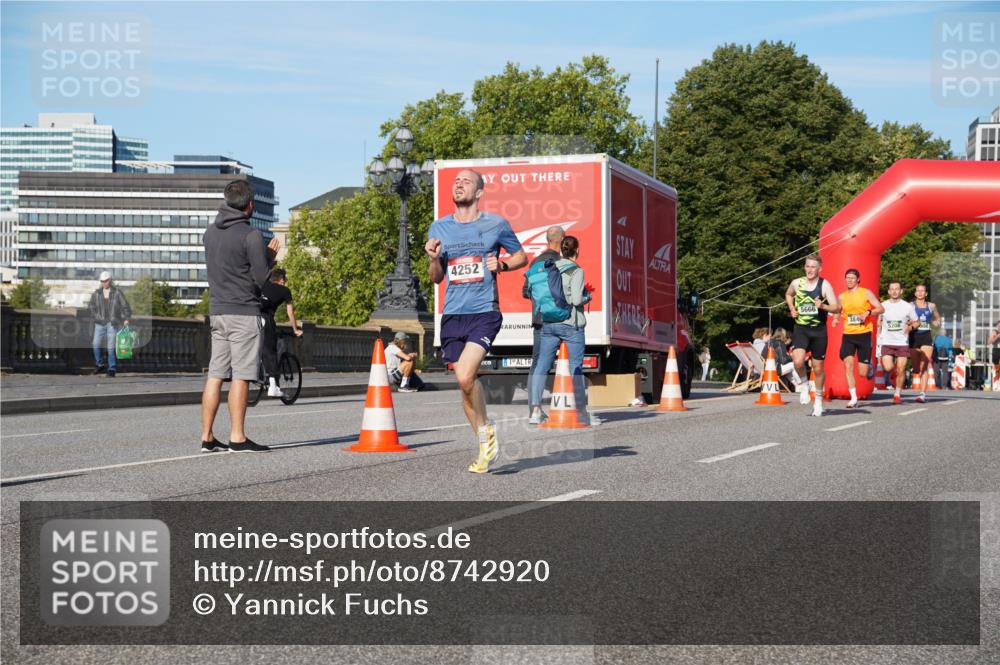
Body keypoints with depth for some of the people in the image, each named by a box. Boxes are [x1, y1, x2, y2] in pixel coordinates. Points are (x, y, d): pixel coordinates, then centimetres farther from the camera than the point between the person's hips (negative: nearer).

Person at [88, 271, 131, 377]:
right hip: (100, 323, 3)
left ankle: (112, 370, 0)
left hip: (113, 323, -3)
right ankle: (100, 365, 14)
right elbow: (91, 307, 14)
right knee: (96, 345, -5)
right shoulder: (97, 293, 7)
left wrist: (126, 318, -12)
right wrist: (96, 317, 1)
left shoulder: (117, 293, 0)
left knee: (111, 347, -6)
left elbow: (125, 306, 1)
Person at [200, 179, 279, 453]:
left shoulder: (210, 233, 10)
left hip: (217, 311, 7)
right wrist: (270, 256, 7)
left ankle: (207, 437, 8)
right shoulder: (251, 236, -11)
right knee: (241, 376, -5)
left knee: (215, 375, 8)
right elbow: (262, 279, -11)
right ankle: (237, 438, -5)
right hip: (243, 312, -7)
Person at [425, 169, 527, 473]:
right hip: (452, 314, 4)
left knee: (465, 376, -21)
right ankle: (486, 447, 21)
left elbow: (521, 256, 14)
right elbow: (437, 278, 16)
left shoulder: (496, 224, 2)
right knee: (465, 382, 6)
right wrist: (433, 259, -5)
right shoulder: (439, 228, 10)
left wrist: (501, 265, -6)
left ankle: (485, 429, 2)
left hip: (484, 313, -4)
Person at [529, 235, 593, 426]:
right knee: (576, 369, 2)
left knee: (541, 366, 6)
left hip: (548, 323, 5)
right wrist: (587, 297, 4)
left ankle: (535, 410, 0)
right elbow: (576, 299, -16)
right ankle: (581, 413, 8)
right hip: (571, 323, -5)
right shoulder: (576, 271, -8)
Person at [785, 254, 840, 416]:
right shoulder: (797, 283, 2)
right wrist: (792, 309, 7)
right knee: (798, 361, -22)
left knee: (818, 367, 8)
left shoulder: (824, 285, -7)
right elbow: (788, 295, 25)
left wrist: (822, 306, -32)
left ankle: (818, 400, 26)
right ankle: (804, 384, 8)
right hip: (800, 328, 1)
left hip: (818, 330, -1)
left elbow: (836, 307, -14)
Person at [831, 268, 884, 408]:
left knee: (862, 373, -2)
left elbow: (881, 309, -1)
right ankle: (853, 398, -9)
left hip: (864, 334, -3)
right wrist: (835, 320, -3)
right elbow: (837, 313, 20)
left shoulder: (866, 293, 1)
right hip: (848, 335, 3)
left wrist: (868, 312, -19)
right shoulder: (842, 297, 10)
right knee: (848, 365, -15)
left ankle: (869, 365, 36)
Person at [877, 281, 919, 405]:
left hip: (902, 343, 0)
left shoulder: (907, 307, 2)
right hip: (886, 342, 0)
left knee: (900, 370, -3)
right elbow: (879, 324, 16)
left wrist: (910, 327, -9)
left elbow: (916, 322, 11)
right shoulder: (883, 306, 4)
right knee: (888, 368, -17)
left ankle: (897, 394, 13)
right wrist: (878, 338, 5)